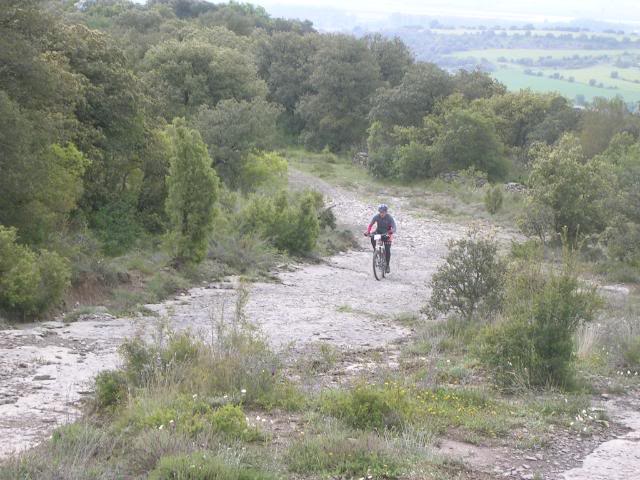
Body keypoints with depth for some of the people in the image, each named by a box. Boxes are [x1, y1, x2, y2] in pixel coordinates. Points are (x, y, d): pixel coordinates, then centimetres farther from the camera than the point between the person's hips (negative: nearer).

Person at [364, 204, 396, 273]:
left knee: (387, 250, -10)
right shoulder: (376, 217, -18)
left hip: (387, 234, -2)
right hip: (378, 231, 2)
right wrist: (368, 232, -36)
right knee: (372, 237, -32)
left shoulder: (389, 218, -24)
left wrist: (390, 232, -50)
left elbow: (394, 228, -29)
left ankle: (387, 265, 5)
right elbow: (370, 225, -16)